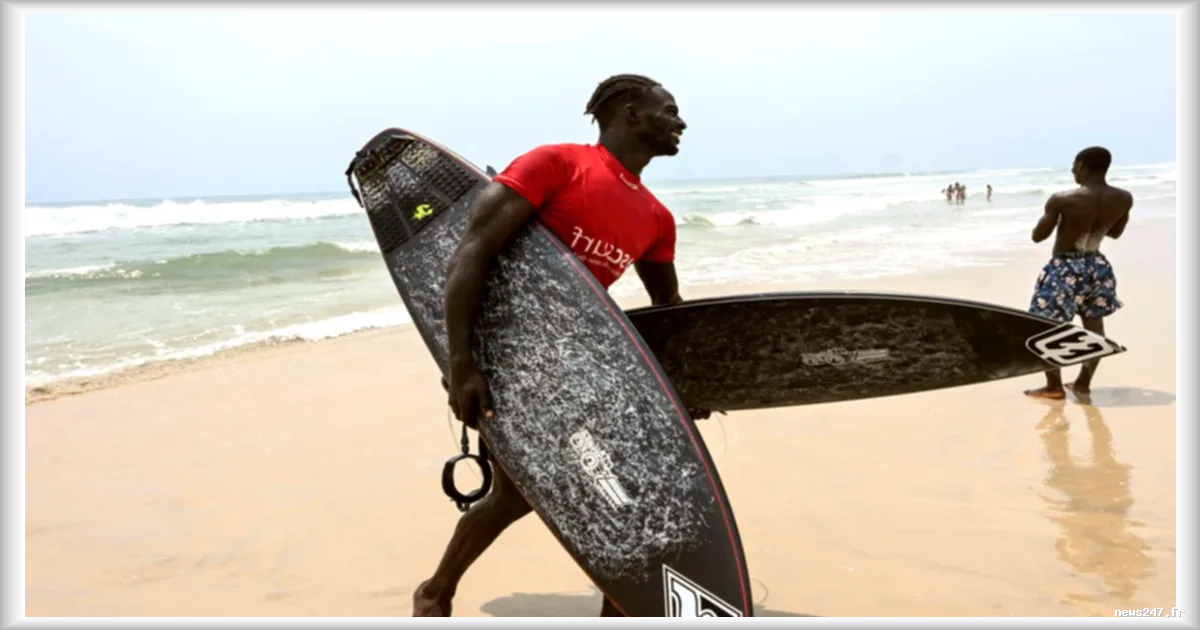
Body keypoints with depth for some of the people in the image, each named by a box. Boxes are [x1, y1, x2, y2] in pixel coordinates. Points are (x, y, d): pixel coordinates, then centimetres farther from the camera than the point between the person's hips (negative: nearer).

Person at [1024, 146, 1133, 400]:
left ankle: (1054, 386, 9)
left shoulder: (1062, 199, -21)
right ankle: (1084, 382, 26)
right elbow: (1115, 232, 12)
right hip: (1096, 265, 5)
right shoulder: (1124, 199, -5)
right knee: (1094, 323, 19)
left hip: (1065, 269, -5)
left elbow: (1038, 236, -11)